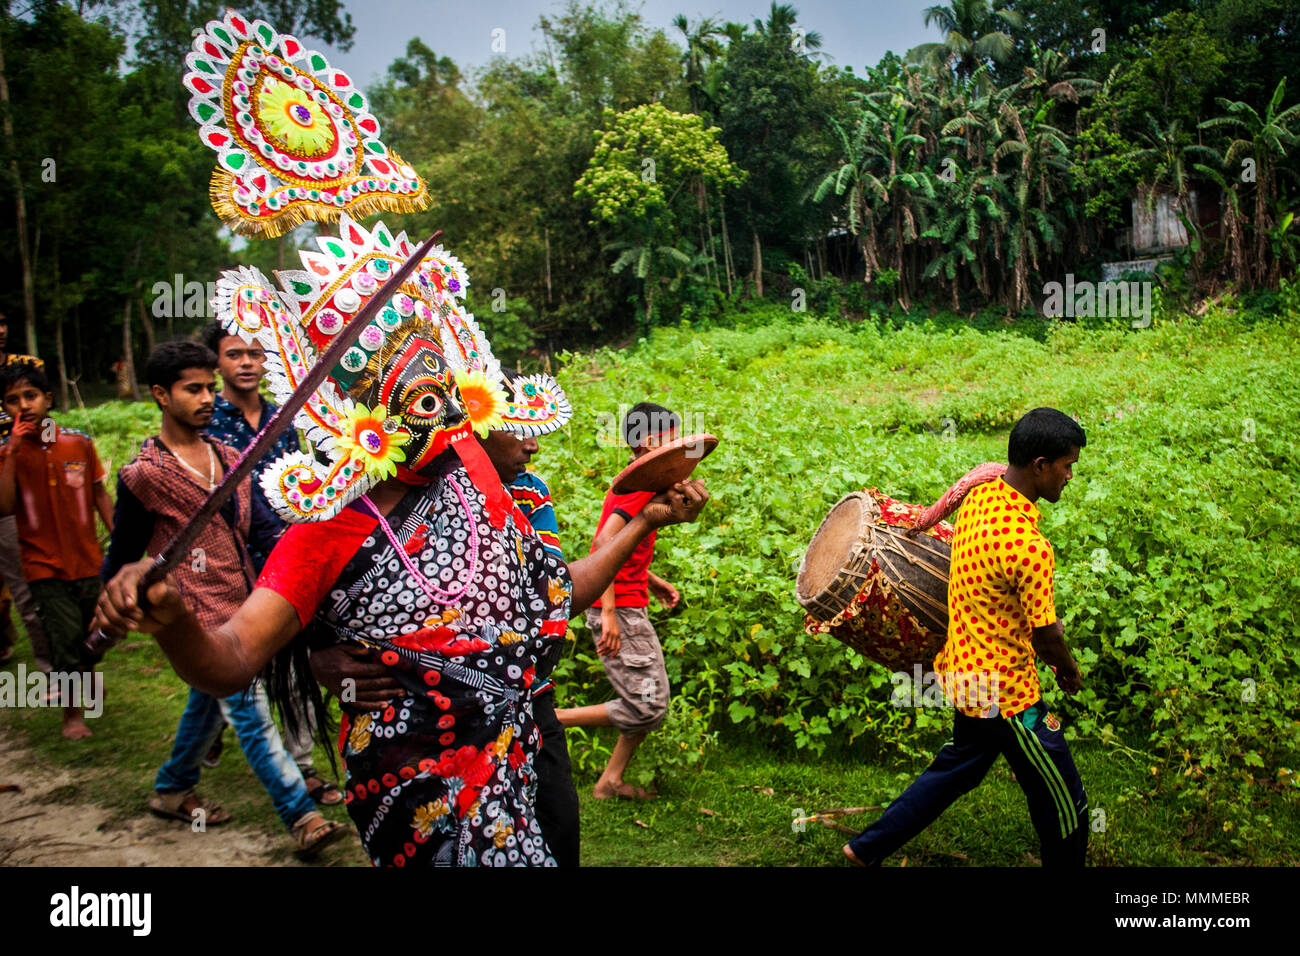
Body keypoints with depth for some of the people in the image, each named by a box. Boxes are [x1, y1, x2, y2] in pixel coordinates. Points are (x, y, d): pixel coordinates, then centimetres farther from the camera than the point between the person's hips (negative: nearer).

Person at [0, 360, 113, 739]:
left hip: (88, 561, 2)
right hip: (44, 567, -2)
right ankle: (71, 713, 10)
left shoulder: (79, 443, 1)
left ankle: (85, 688, 42)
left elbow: (100, 496, 9)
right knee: (67, 636, -11)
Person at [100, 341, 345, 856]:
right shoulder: (144, 474, -9)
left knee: (208, 701, 21)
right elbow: (123, 552, 0)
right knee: (250, 714, -6)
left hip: (239, 606, 7)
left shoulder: (228, 458, 9)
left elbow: (261, 527, 6)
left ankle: (172, 790, 42)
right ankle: (302, 817, -3)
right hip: (197, 613, -7)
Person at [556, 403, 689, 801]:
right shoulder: (644, 483, -15)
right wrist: (609, 611, -28)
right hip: (620, 609, -10)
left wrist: (652, 582, 16)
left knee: (652, 704, 14)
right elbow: (605, 541, -26)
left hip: (626, 607, 10)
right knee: (646, 708, -8)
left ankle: (610, 782, 19)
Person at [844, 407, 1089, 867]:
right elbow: (1045, 641, -19)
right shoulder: (1029, 547, -30)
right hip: (1007, 693, -9)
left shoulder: (980, 494, -3)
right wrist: (1070, 673, 0)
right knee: (1063, 804, 10)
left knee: (960, 768, 28)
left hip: (965, 668, 9)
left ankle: (867, 848, 37)